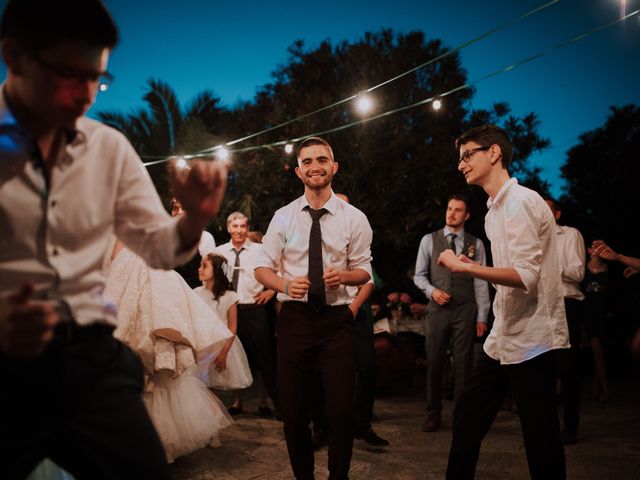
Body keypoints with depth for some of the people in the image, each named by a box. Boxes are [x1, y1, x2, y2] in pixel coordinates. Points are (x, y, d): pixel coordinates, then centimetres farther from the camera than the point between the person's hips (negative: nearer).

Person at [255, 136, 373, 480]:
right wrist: (285, 284, -17)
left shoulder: (354, 218, 2)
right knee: (293, 409, 8)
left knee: (341, 409, 1)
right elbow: (262, 268, 4)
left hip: (337, 319, -1)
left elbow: (364, 271, 4)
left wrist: (343, 276, -18)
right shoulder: (283, 217, 3)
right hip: (294, 318, 1)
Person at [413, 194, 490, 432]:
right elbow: (419, 275, 9)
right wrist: (432, 290, -10)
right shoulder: (429, 240, 6)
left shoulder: (476, 244, 6)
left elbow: (481, 283, 4)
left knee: (463, 363, 3)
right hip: (437, 309, 0)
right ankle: (433, 413, 16)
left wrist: (482, 316, 0)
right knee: (434, 361, 4)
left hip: (465, 310, 0)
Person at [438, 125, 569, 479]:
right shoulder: (494, 211, 14)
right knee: (467, 417, 14)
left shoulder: (521, 202, -14)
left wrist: (463, 267, -21)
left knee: (541, 439, 0)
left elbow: (526, 276, -23)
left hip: (530, 341, -9)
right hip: (504, 338, 10)